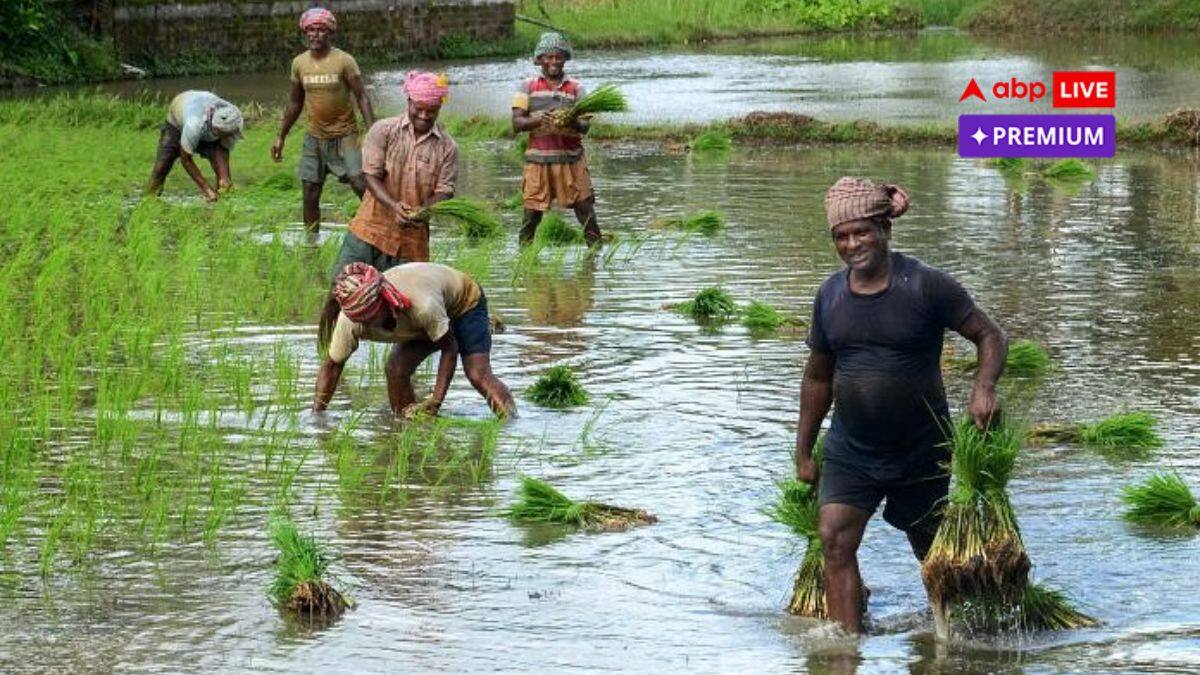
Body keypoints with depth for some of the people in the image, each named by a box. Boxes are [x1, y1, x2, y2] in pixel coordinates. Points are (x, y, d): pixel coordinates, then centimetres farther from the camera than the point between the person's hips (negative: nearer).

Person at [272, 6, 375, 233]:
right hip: (314, 138, 4)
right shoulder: (299, 63, 2)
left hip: (344, 136, -4)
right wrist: (281, 137, 15)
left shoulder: (344, 61, -11)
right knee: (310, 194, 4)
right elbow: (295, 103, 14)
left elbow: (362, 97, -11)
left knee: (361, 185, -16)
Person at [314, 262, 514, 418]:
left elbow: (449, 347, -30)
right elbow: (332, 365, -17)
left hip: (464, 303, -5)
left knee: (478, 374, -24)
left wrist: (436, 401, -34)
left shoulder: (423, 306, -44)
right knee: (395, 370, -18)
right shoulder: (350, 321, -30)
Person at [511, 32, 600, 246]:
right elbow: (516, 123, -2)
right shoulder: (528, 87, 6)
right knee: (532, 213, -1)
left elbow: (585, 126, 0)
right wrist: (539, 120, -22)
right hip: (538, 160, -1)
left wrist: (572, 122, -24)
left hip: (571, 159, 1)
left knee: (585, 209, -1)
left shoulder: (575, 88, 8)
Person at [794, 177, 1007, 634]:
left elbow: (990, 336, -9)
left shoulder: (926, 286, -13)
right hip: (850, 452, 3)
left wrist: (983, 387, -29)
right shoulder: (831, 296, 1)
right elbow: (818, 378, 12)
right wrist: (803, 453, 15)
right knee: (835, 539, -18)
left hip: (921, 451, -3)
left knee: (933, 553, 14)